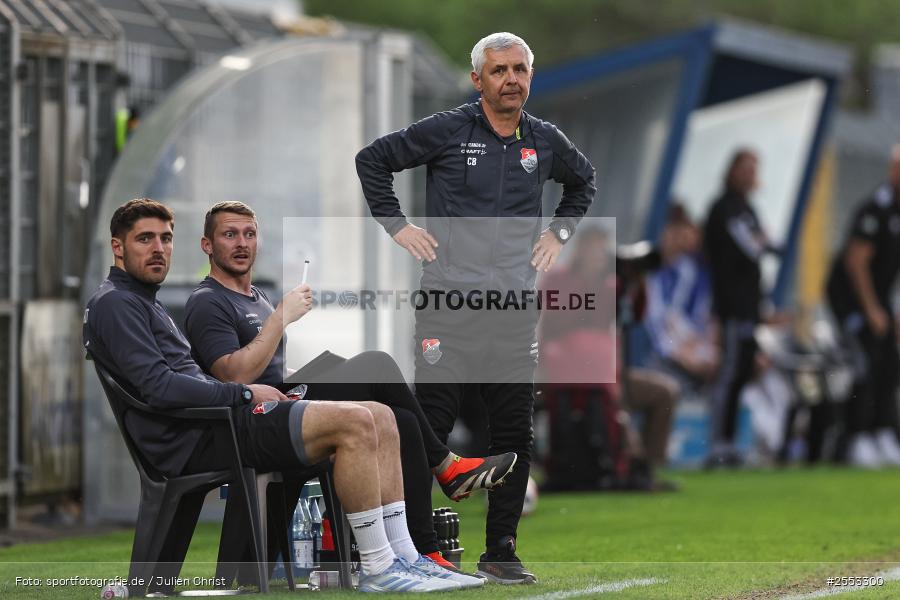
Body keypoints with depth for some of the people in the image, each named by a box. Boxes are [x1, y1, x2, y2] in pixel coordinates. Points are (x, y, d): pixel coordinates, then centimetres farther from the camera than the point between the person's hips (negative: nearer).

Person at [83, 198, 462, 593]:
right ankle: (378, 568, -20)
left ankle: (403, 556, -3)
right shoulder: (115, 304, -7)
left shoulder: (144, 302, 26)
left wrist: (247, 394, 11)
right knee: (355, 422, -23)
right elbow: (159, 388, -18)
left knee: (380, 418, 2)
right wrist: (244, 394, -10)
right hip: (193, 441, -11)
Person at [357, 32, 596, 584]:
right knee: (429, 429, -5)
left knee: (515, 434, 4)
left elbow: (583, 180, 31)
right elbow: (372, 160, 6)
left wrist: (559, 231, 18)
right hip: (449, 305, -4)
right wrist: (397, 226, 1)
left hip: (515, 311, 4)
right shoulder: (447, 131, -2)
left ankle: (501, 552, 13)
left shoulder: (545, 142, 10)